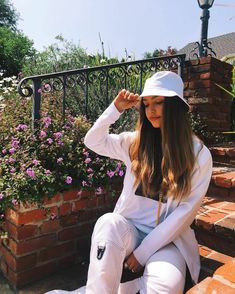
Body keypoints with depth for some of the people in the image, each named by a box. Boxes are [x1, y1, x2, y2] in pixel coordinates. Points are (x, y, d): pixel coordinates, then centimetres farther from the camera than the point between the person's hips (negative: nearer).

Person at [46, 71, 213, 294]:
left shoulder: (199, 155, -6)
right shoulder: (135, 142, 3)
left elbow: (186, 211, -9)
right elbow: (93, 141, 11)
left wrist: (142, 252, -12)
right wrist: (117, 108, -2)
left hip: (168, 239, -1)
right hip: (129, 229, 1)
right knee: (109, 222, -33)